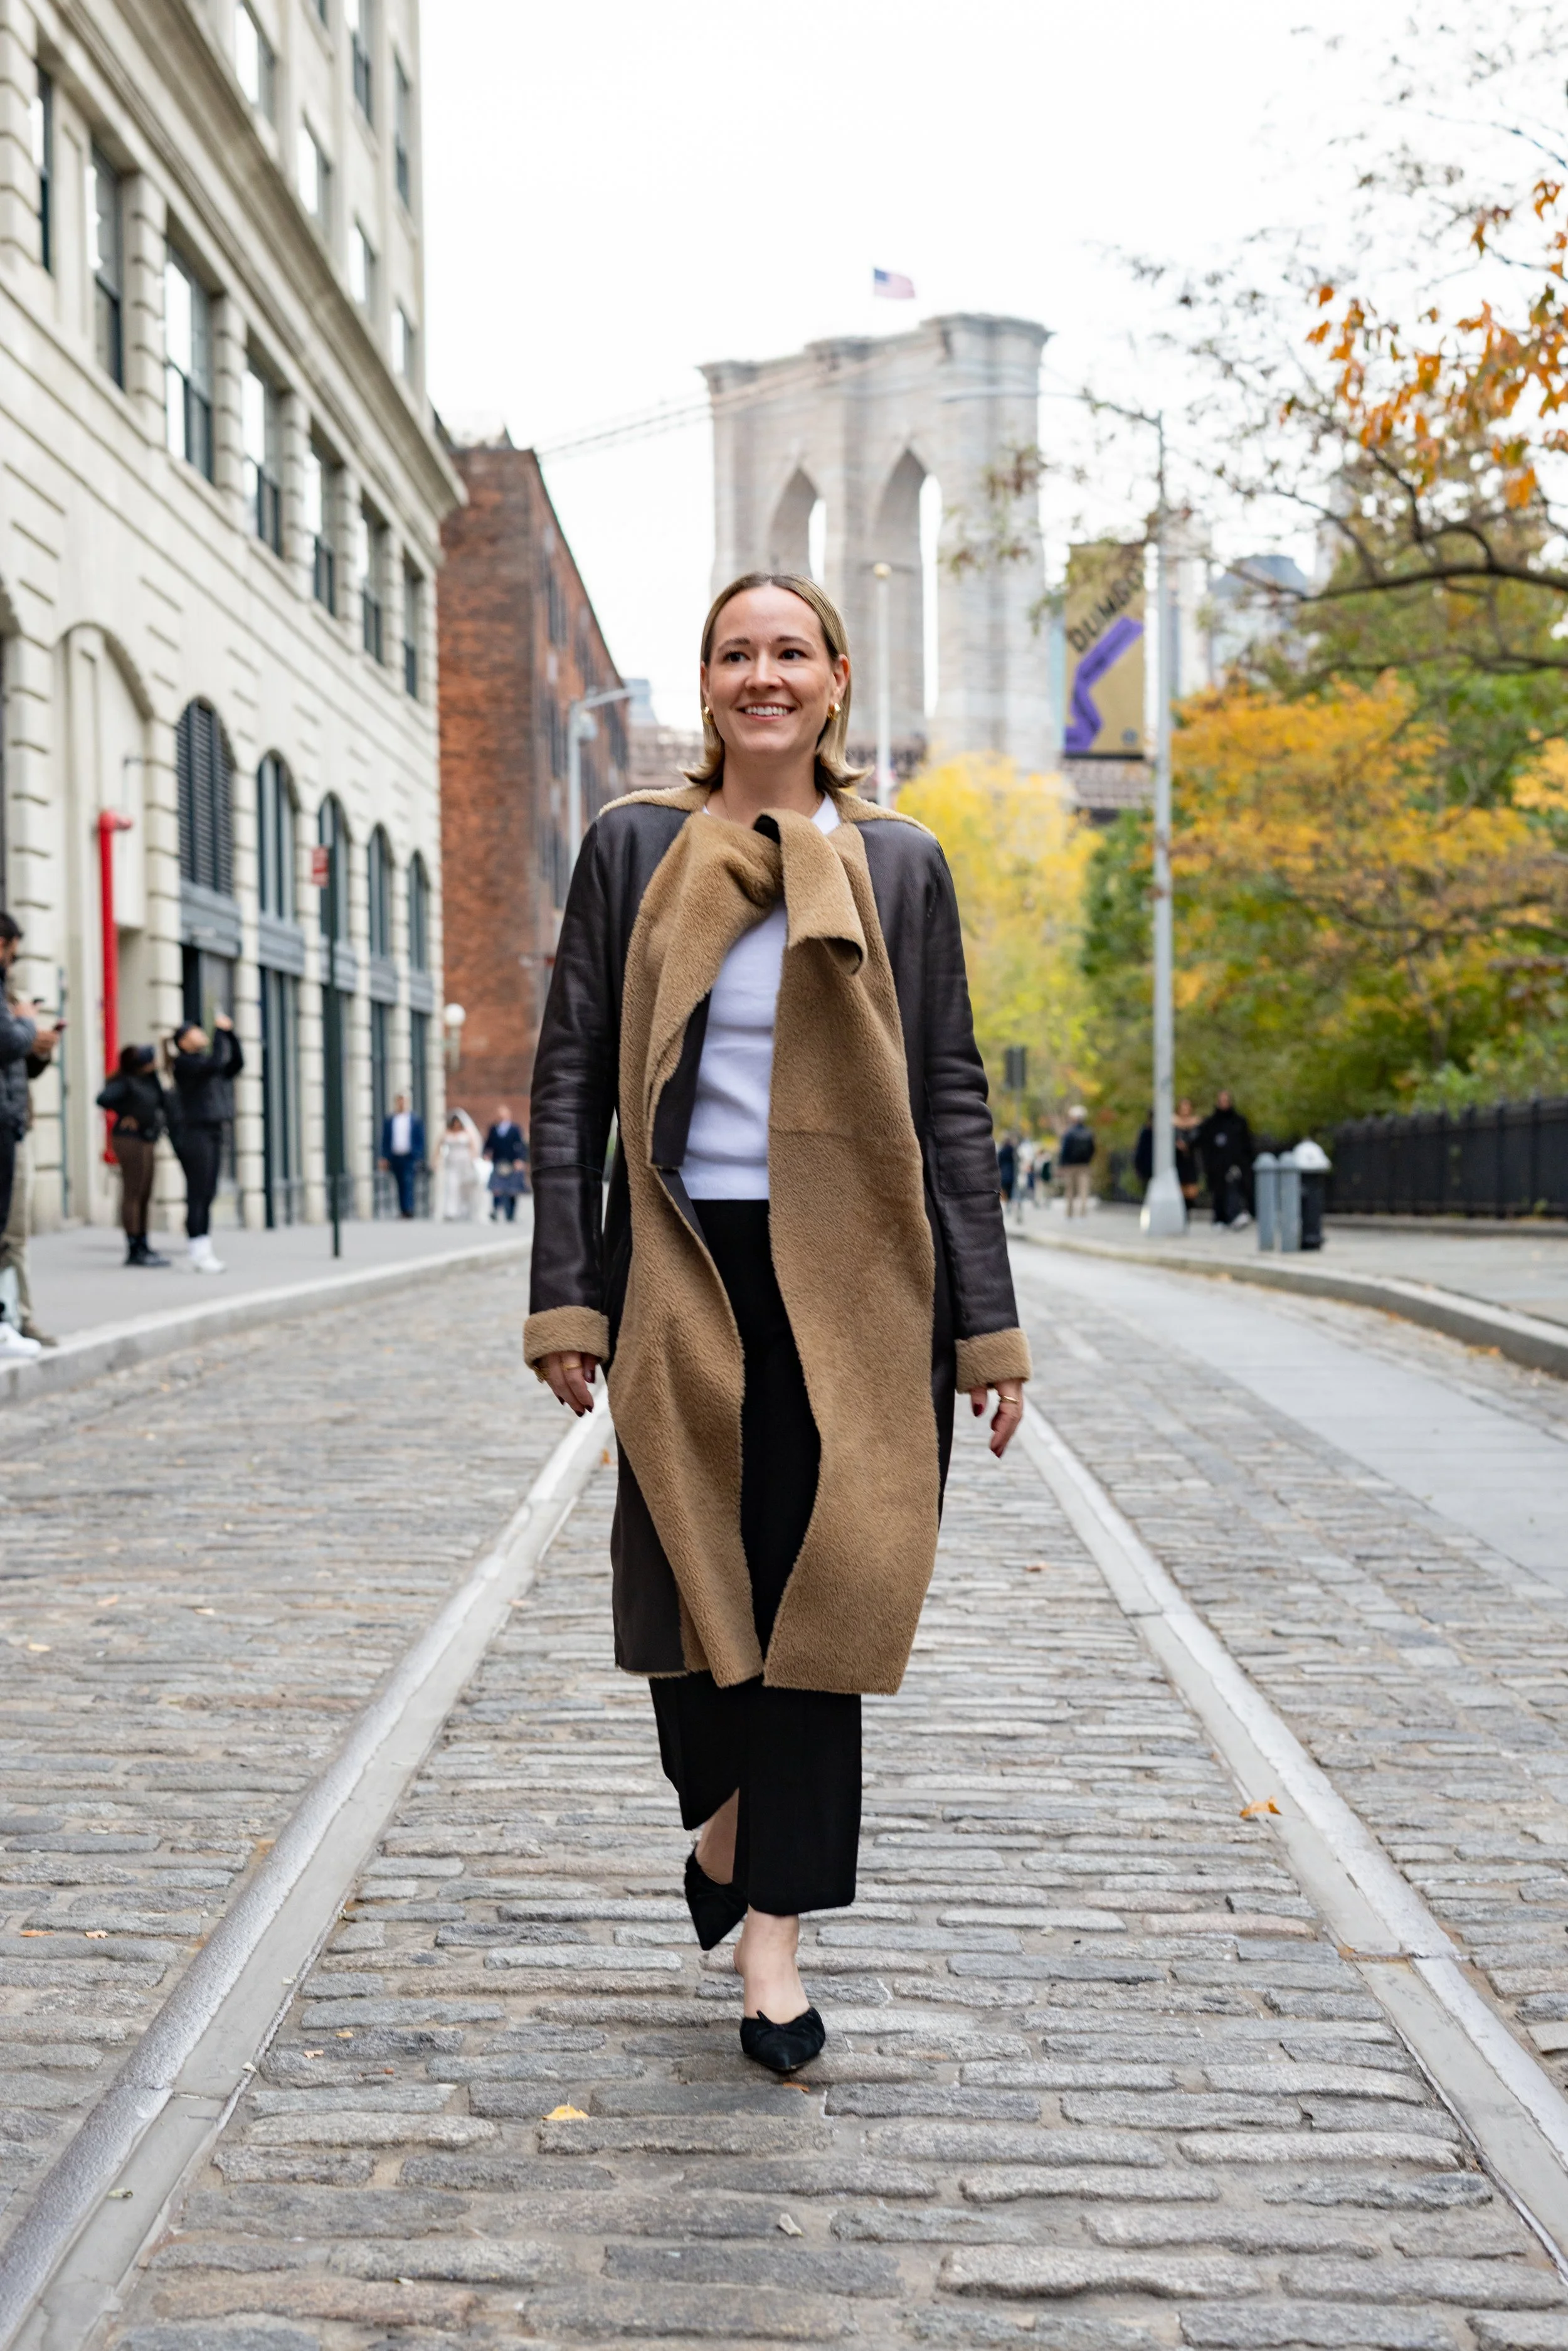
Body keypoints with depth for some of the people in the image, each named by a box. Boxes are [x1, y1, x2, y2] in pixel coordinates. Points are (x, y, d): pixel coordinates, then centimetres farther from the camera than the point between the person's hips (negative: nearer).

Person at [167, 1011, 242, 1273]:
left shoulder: (204, 1061, 19)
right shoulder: (184, 1063, -7)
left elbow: (236, 1064, 12)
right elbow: (215, 1063, -23)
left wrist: (231, 1033, 6)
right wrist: (220, 1032, -15)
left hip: (212, 1133, 9)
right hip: (192, 1132, -9)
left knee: (207, 1195, 7)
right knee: (197, 1195, -9)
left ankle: (204, 1253, 9)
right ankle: (198, 1256, -9)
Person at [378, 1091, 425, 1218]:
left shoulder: (416, 1119, 5)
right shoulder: (388, 1120, 10)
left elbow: (421, 1139, 4)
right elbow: (385, 1140, 11)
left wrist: (419, 1158, -2)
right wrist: (384, 1158, 3)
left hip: (410, 1157, -3)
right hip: (395, 1157, 3)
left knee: (408, 1183, -16)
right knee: (400, 1185, 6)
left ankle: (409, 1209, -22)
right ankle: (403, 1210, 11)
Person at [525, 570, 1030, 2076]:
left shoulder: (900, 865, 5)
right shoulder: (634, 846, 5)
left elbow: (951, 1102, 6)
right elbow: (568, 1077, 3)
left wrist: (987, 1323, 1)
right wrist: (567, 1294, -4)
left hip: (851, 1280, 0)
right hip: (686, 1274, 1)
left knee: (822, 1590, 0)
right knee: (691, 1586, 8)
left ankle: (772, 1926, 12)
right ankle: (722, 1822, 38)